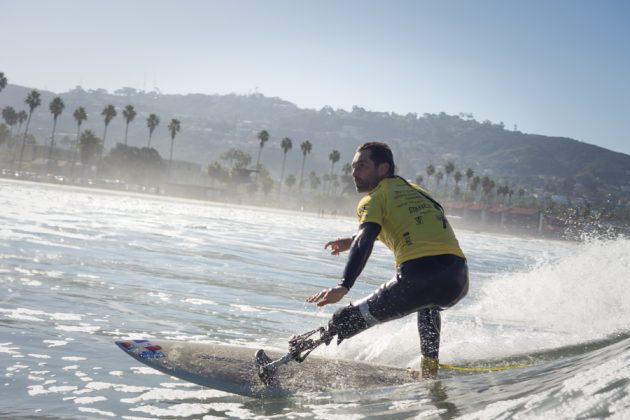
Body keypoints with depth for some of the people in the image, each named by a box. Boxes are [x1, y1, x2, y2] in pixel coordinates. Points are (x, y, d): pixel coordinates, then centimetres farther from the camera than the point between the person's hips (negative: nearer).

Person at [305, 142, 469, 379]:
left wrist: (343, 286, -22)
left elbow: (365, 242, -9)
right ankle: (429, 370, 38)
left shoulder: (373, 199, 9)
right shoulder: (414, 189, 29)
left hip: (418, 276, -6)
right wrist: (353, 241, 47)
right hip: (458, 279, 7)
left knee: (345, 322, 3)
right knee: (428, 303, 41)